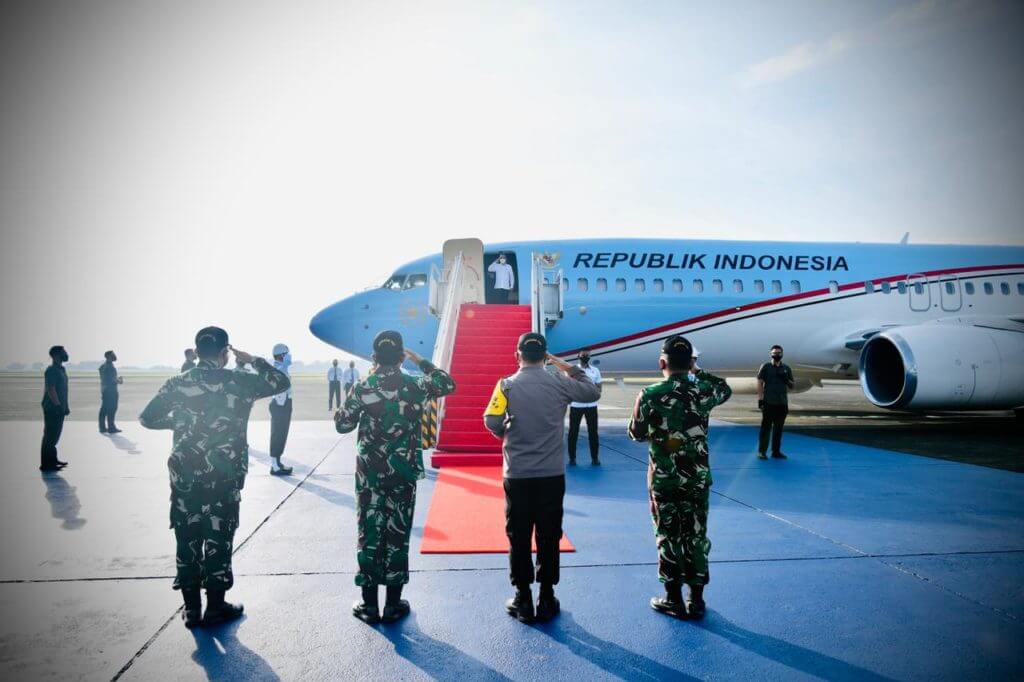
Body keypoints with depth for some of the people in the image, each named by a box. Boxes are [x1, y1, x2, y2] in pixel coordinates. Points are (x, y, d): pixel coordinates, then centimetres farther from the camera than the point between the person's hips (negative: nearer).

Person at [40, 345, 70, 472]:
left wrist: (65, 407, 19)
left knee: (55, 434, 17)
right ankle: (46, 464, -2)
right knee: (50, 435, -6)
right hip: (52, 409, -10)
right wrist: (59, 406, -22)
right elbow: (51, 390, -22)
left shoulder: (61, 369, 16)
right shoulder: (51, 370, -15)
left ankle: (52, 459, 27)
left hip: (59, 408, 10)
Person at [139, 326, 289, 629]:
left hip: (185, 476, 2)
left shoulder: (176, 384, 0)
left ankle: (191, 609, 20)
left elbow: (147, 418, 7)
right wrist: (252, 360, 12)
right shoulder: (240, 382, -6)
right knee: (218, 540, 8)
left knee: (187, 540, 11)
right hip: (225, 477, -2)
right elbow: (281, 381, 5)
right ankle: (215, 608, 18)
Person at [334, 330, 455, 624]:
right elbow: (448, 384, 11)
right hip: (404, 473, 0)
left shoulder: (361, 388, -7)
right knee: (398, 535, 8)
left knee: (369, 534, 8)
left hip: (369, 474, 0)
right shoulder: (415, 386, -6)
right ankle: (393, 604, 16)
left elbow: (343, 425, 2)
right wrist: (421, 361, 16)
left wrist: (338, 412, 22)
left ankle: (369, 604, 15)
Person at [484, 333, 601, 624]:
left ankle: (523, 601, 17)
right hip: (552, 475, 1)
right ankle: (547, 600, 19)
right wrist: (567, 366, 17)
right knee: (549, 538, 11)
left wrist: (506, 434, 7)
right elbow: (593, 391, 11)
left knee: (519, 538, 9)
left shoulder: (507, 385, -6)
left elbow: (491, 422, -14)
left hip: (517, 476, -1)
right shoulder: (560, 384, -3)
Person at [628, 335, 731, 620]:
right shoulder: (703, 390, -6)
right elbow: (726, 389, 19)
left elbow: (636, 434, 0)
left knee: (669, 537, 9)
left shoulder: (650, 394, -12)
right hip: (698, 478, 2)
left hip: (664, 479, -2)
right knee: (696, 536, 11)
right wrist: (699, 372, 22)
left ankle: (674, 600, 17)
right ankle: (696, 601, 19)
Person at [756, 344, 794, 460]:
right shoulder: (765, 367, 1)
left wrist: (786, 379, -6)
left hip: (782, 403, 4)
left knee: (778, 428, 8)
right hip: (768, 403, -4)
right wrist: (760, 399, -9)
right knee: (766, 427, -4)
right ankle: (762, 451, -1)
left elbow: (791, 386, 15)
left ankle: (776, 451, 15)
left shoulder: (786, 368, 12)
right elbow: (760, 383, -2)